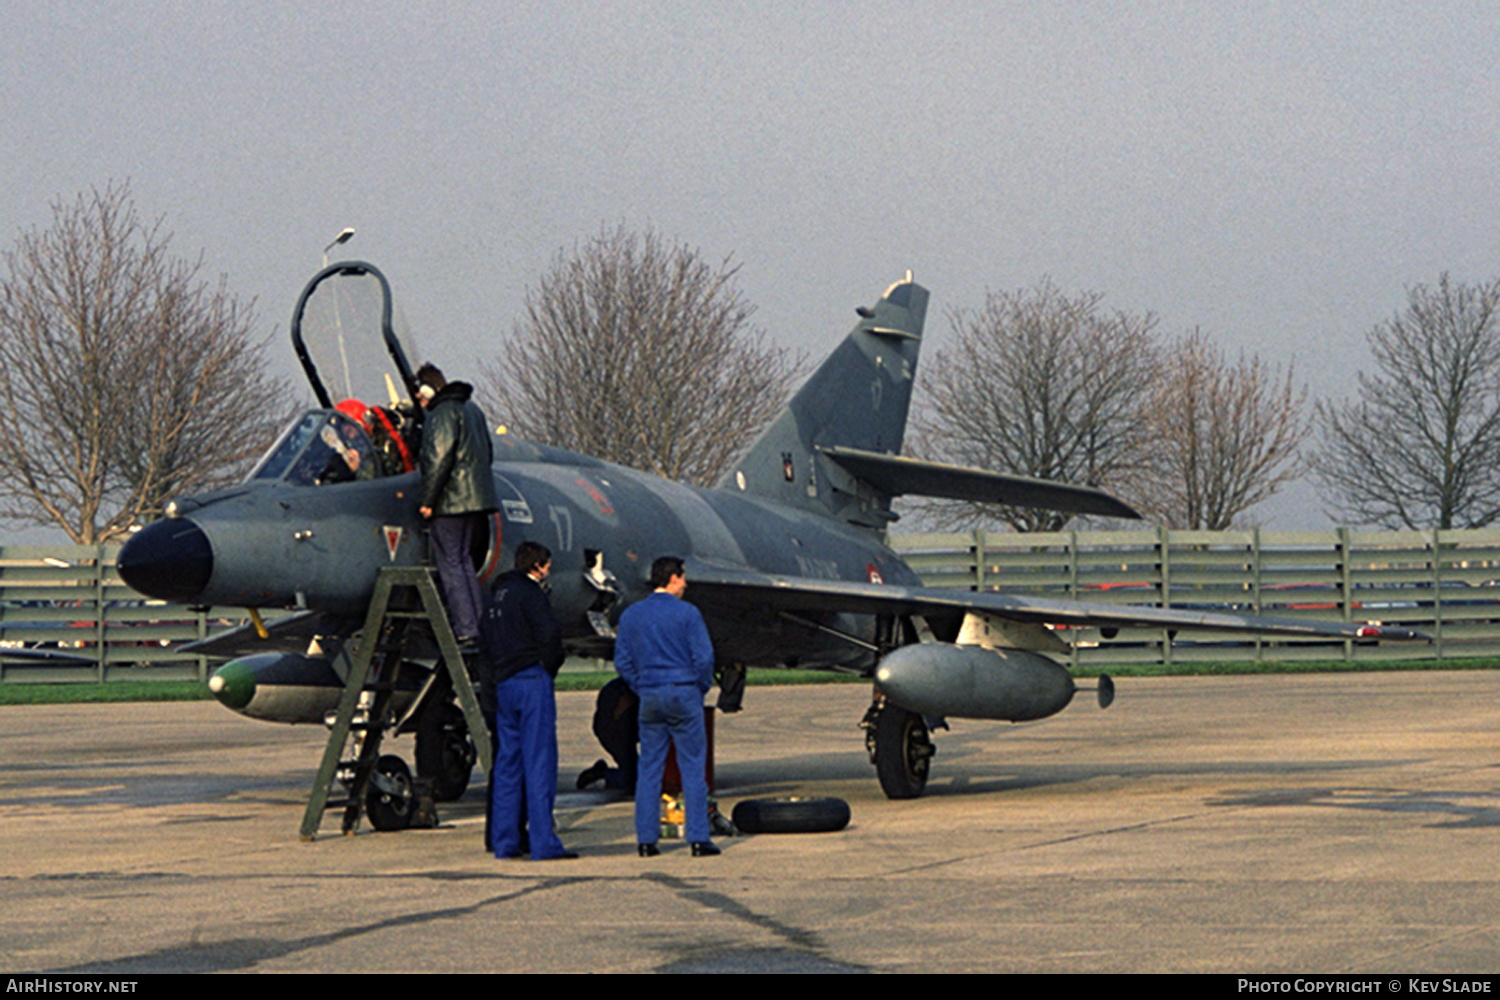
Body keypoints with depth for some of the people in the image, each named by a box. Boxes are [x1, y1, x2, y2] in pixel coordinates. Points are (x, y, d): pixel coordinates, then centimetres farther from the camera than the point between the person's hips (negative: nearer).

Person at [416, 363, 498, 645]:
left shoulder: (443, 413, -11)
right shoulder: (472, 408, 18)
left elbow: (439, 458, -19)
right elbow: (487, 455, 24)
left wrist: (427, 500, -15)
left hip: (451, 502, -9)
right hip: (476, 499, 9)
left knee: (450, 564, -5)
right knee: (462, 560, 17)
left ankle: (466, 630, -9)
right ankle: (480, 622, 14)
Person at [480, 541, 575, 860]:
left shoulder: (498, 596, 18)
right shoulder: (530, 593, -8)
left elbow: (485, 645, 20)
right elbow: (549, 633, -19)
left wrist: (489, 688, 19)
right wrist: (549, 666, -1)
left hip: (504, 686, 8)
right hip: (532, 680, -8)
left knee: (507, 763, 10)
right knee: (539, 762, -8)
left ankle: (504, 842, 10)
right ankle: (543, 843, -11)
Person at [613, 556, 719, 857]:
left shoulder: (631, 615, 7)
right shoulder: (686, 613, -7)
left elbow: (622, 660, 7)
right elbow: (703, 656, -10)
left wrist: (642, 689, 14)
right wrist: (702, 687, 5)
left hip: (649, 697, 4)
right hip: (684, 695, -4)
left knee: (649, 768, 7)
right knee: (693, 768, 1)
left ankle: (646, 840, 5)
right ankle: (698, 839, -2)